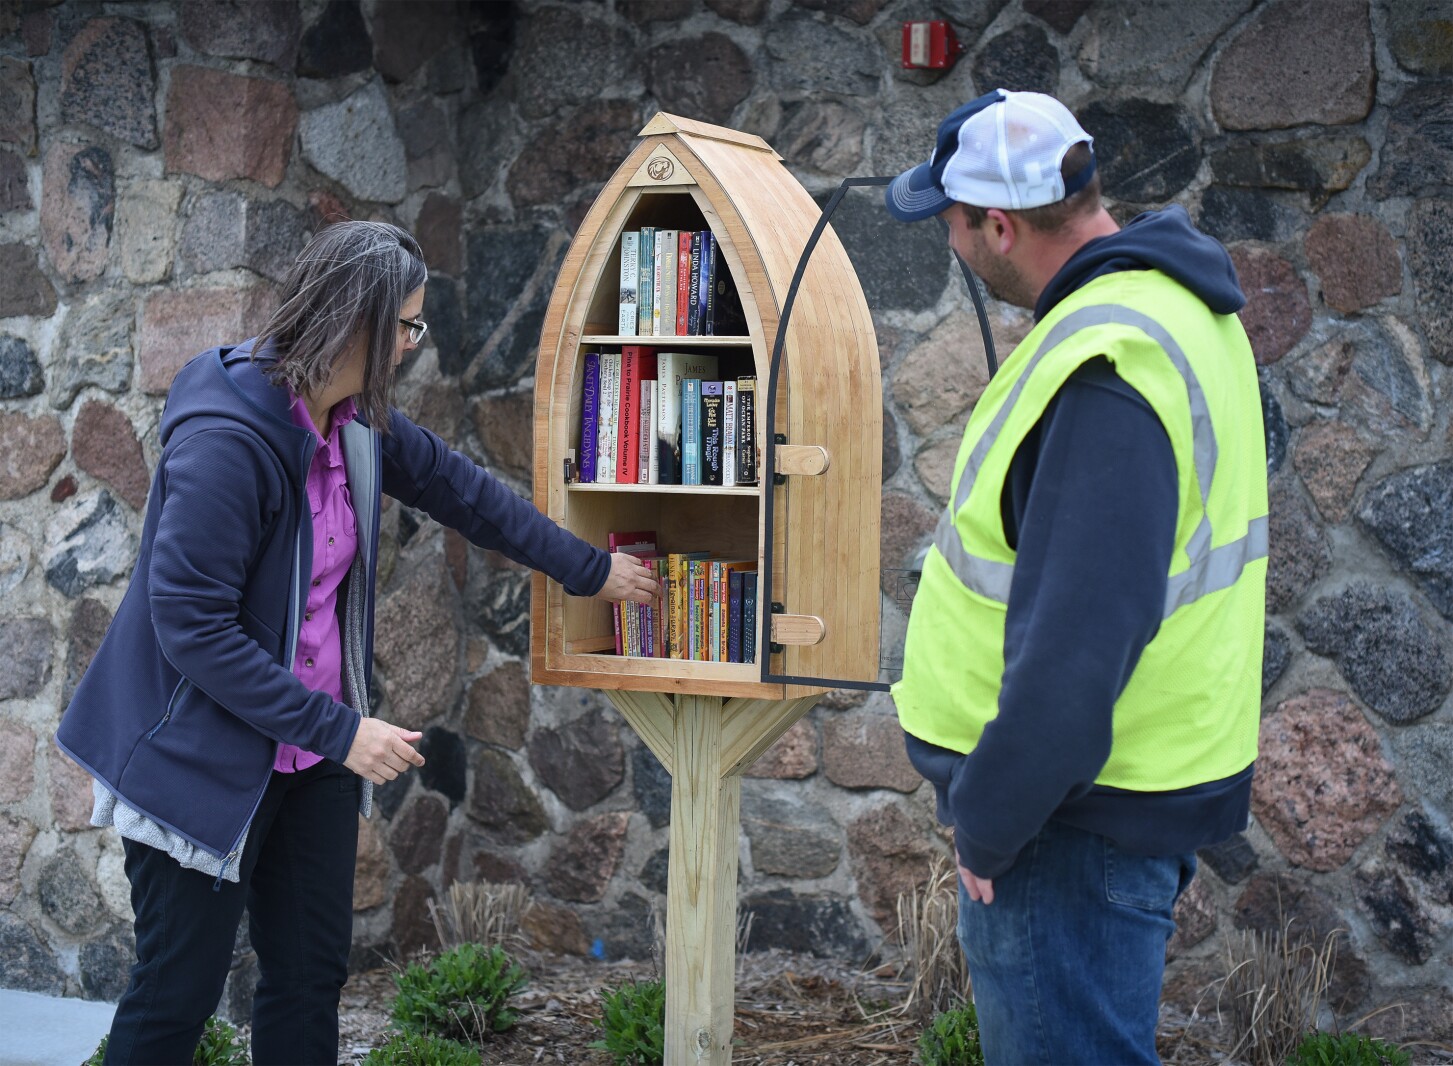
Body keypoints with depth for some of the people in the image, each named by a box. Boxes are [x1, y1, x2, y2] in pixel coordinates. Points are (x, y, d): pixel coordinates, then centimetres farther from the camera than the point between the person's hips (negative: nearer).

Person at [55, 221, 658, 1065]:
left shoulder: (359, 421, 1)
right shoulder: (225, 439, -25)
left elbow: (460, 490, 16)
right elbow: (191, 624, -25)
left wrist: (591, 570, 22)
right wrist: (338, 731, -22)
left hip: (314, 753, 8)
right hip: (207, 760, -8)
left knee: (313, 972, 11)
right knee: (179, 993, 0)